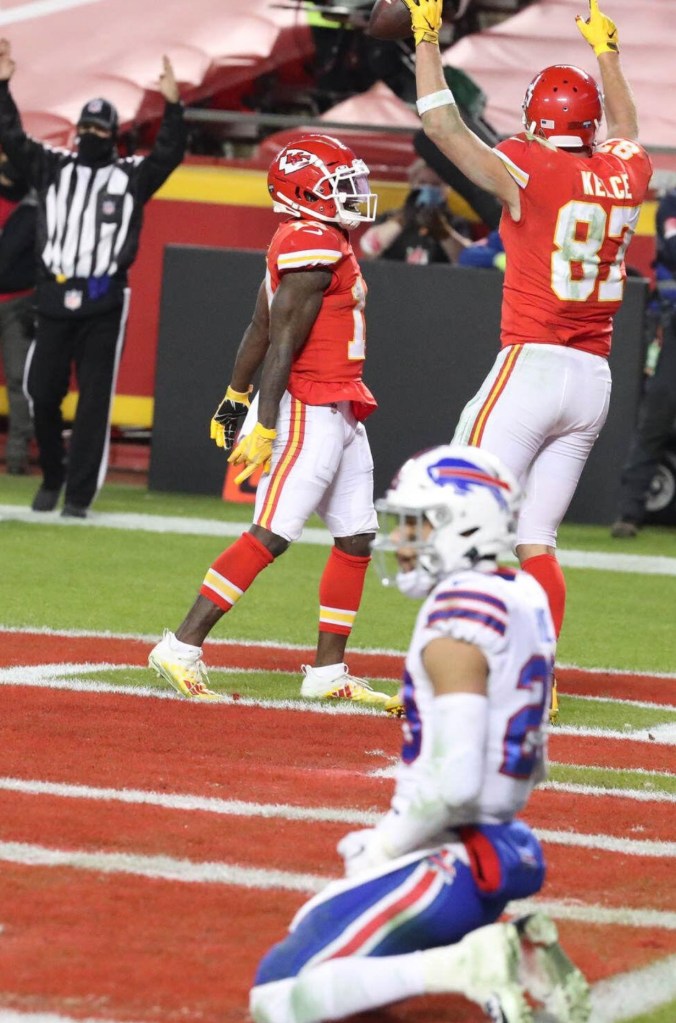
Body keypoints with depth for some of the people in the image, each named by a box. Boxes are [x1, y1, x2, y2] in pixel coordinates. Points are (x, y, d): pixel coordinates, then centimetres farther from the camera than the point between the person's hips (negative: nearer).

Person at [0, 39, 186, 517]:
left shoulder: (132, 175, 6)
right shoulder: (53, 165, 12)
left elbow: (169, 154, -7)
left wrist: (173, 105, -20)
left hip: (104, 303, -2)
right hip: (54, 298, 2)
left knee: (94, 401, -3)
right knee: (42, 393, 2)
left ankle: (79, 496, 1)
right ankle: (52, 478, 22)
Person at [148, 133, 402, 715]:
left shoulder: (317, 244, 14)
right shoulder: (315, 247, -16)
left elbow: (259, 330, 18)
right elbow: (282, 342, -20)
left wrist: (236, 398, 24)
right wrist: (266, 427, -22)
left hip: (340, 415, 10)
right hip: (309, 411, -10)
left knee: (356, 539, 10)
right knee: (271, 536, -11)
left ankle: (329, 672, 15)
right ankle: (182, 647, -8)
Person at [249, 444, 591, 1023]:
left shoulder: (458, 614, -18)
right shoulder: (523, 600, 10)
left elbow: (455, 781, -25)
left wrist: (383, 850, -10)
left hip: (442, 865, -10)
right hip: (500, 854, 10)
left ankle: (465, 966, -17)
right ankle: (510, 957, 6)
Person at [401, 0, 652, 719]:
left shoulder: (529, 170, -8)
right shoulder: (625, 175, 8)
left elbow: (443, 126, 0)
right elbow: (625, 129, 32)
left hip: (530, 366, -6)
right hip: (595, 382, 6)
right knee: (537, 538, 10)